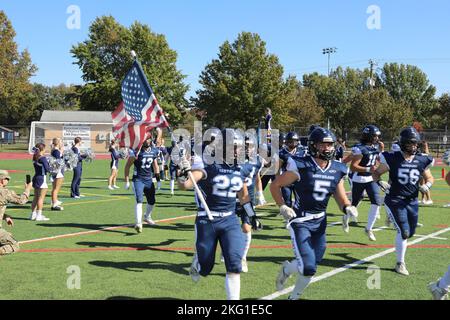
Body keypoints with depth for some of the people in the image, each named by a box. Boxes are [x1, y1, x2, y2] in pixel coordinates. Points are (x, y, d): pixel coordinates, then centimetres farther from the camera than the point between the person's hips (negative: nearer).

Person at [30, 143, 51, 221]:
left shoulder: (35, 158, 8)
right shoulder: (43, 158, -15)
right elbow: (47, 169, -16)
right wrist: (50, 167, 5)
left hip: (36, 177, 8)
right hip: (42, 178, -8)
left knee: (36, 198, 15)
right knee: (41, 198, -4)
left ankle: (33, 215, 19)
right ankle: (39, 216, -3)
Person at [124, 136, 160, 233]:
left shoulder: (154, 151, 2)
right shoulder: (136, 151, -14)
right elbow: (127, 166, -8)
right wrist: (127, 181, -10)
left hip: (149, 180, 6)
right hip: (138, 180, -5)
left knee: (152, 201, 15)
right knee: (139, 201, -19)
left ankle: (147, 217, 42)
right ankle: (138, 223, -21)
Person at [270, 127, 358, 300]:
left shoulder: (337, 170, 1)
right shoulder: (300, 167, -14)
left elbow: (342, 200, 9)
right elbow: (275, 185, -3)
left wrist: (348, 208, -11)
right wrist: (282, 207, -12)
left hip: (320, 222, 5)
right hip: (300, 221, -5)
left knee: (311, 266, 8)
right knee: (308, 268, -15)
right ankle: (287, 269, 18)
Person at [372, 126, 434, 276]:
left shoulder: (422, 161, 0)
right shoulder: (392, 159, -10)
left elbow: (429, 177, 15)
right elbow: (376, 173, 2)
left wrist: (427, 185, -7)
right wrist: (380, 183, -18)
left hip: (412, 202, 5)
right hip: (395, 201, -5)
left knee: (411, 232, 12)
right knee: (403, 232, -9)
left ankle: (391, 217, 41)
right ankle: (400, 263, 9)